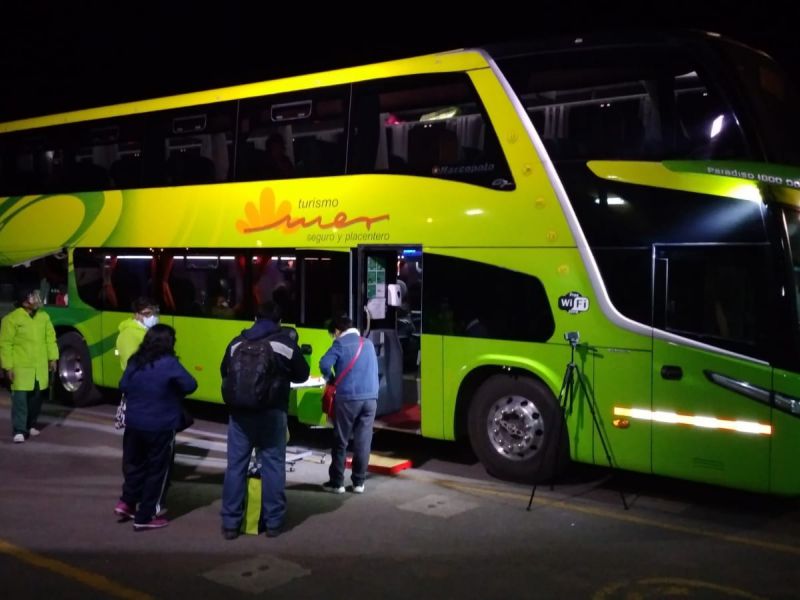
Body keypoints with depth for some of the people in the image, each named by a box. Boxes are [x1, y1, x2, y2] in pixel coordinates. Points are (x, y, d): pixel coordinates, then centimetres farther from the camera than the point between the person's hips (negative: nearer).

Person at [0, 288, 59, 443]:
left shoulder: (43, 317, 8)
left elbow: (50, 338, 12)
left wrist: (52, 358, 3)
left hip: (40, 367, 5)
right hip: (21, 367, -5)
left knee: (36, 397, 13)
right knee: (20, 398, -9)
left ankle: (30, 425, 29)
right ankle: (19, 431, -5)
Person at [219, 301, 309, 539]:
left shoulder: (237, 342, 7)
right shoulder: (286, 343, 0)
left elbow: (225, 373, 16)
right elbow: (302, 375, 8)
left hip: (240, 412, 2)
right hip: (272, 413, -2)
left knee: (236, 466, 7)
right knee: (273, 465, 6)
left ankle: (230, 523, 10)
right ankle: (273, 522, 11)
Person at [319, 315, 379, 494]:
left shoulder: (340, 344, -1)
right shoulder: (368, 344, 16)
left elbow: (325, 364, -13)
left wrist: (330, 379, 5)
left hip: (348, 398, -4)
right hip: (370, 397, 5)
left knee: (340, 441, 5)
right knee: (363, 442, 7)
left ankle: (336, 483, 10)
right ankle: (359, 482, 11)